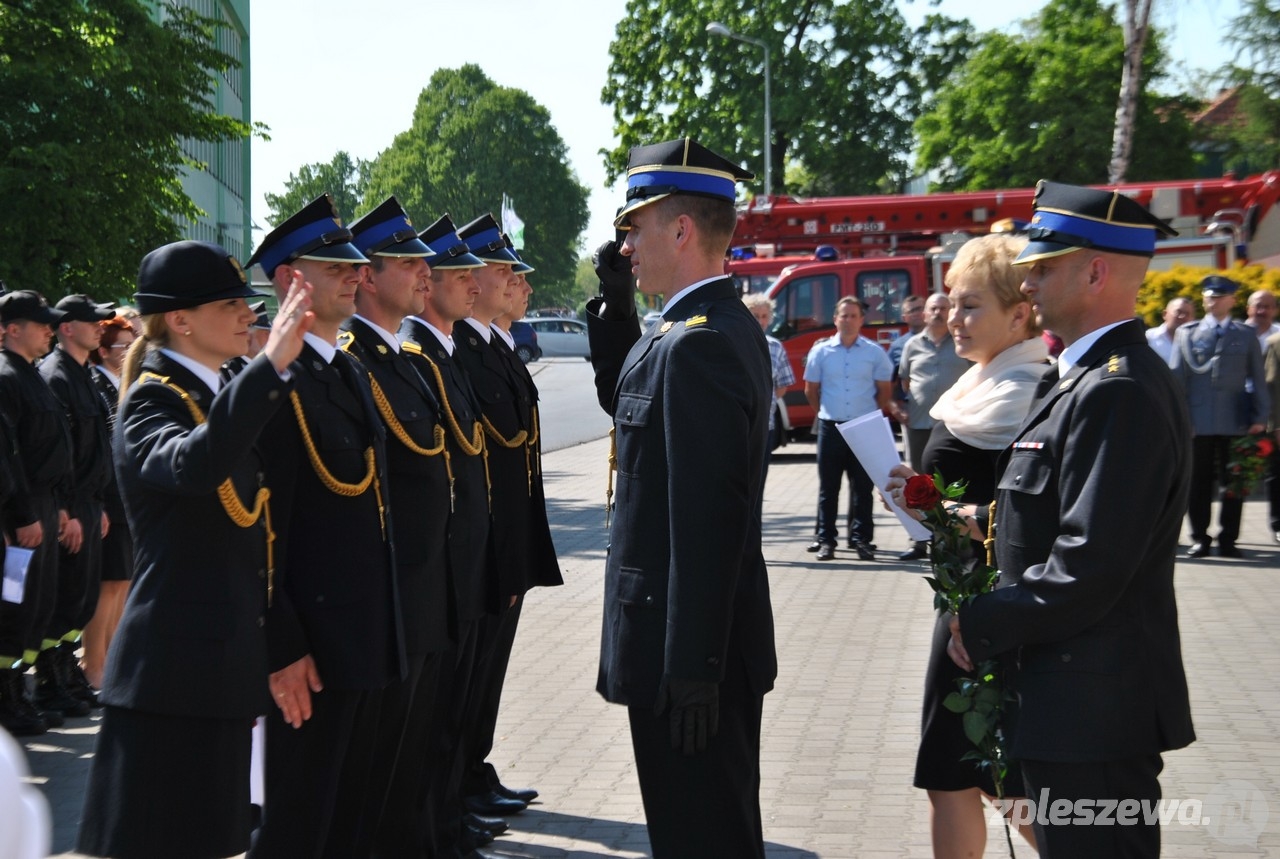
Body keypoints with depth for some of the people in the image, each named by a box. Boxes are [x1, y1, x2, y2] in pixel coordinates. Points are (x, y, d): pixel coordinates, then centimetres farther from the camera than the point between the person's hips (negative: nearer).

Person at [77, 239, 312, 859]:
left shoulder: (224, 400, 14)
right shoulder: (150, 404, -13)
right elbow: (194, 465, -37)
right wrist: (272, 364, -40)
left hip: (224, 663, 9)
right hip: (173, 672, -9)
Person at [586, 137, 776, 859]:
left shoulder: (696, 343, -21)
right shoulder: (725, 323, 10)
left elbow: (708, 519, -26)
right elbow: (623, 399, 26)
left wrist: (691, 668, -24)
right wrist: (616, 305, 11)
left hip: (688, 643, -10)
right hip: (714, 636, 10)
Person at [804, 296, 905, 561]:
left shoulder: (874, 353, 3)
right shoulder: (821, 351, 3)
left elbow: (884, 390, 9)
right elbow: (811, 390, 11)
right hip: (830, 427, 0)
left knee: (862, 487, 4)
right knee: (828, 487, 4)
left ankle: (861, 538, 11)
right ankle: (825, 539, 9)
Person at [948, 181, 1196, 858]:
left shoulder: (1120, 392, -21)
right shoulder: (1085, 377, 13)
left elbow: (1089, 567, -25)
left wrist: (983, 626, -14)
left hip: (1093, 709, -10)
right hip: (1079, 700, 10)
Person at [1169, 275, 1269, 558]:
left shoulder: (1246, 336, 11)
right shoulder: (1187, 333, 9)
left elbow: (1258, 380, 9)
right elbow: (1176, 376, 5)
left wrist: (1259, 417, 1)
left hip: (1235, 423, 1)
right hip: (1198, 422, 0)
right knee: (1198, 482, 3)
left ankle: (1228, 539, 12)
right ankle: (1200, 538, 11)